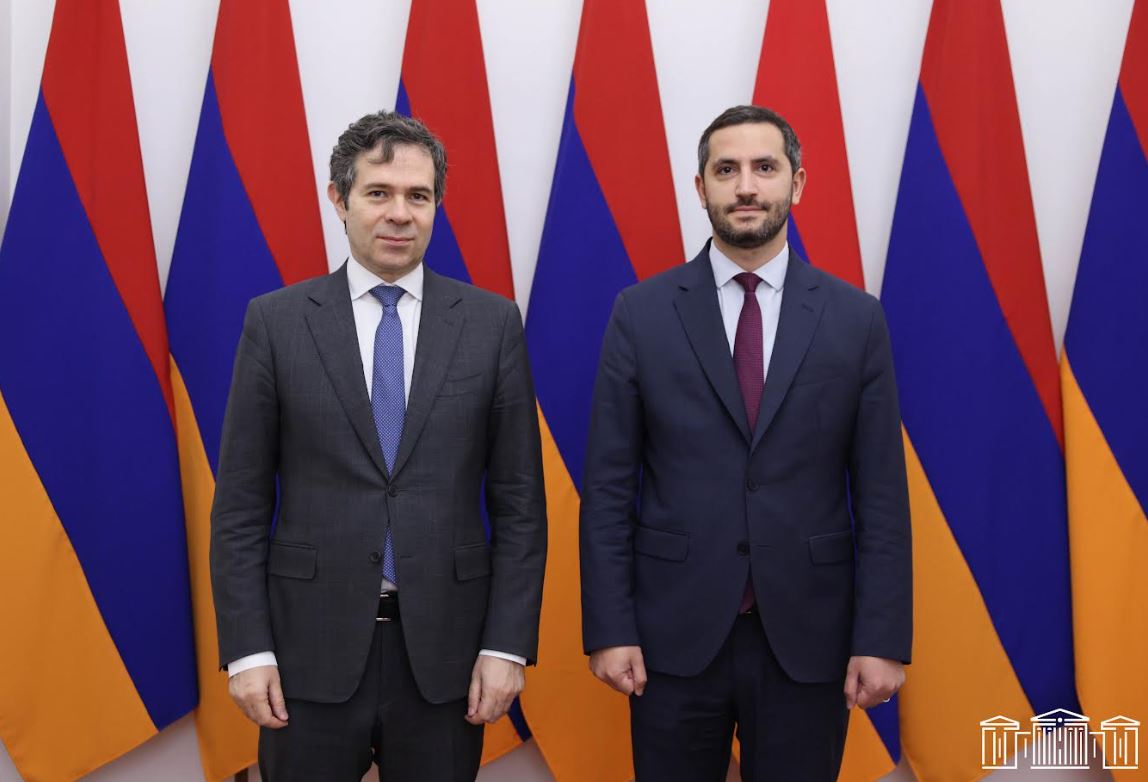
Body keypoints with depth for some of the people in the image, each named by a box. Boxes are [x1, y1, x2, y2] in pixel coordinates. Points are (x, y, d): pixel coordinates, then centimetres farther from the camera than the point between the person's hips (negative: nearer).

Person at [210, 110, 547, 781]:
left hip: (445, 646, 1)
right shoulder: (276, 321, 0)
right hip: (312, 646, 0)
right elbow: (241, 504, 1)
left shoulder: (492, 322, 1)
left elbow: (519, 500, 1)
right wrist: (246, 649, -5)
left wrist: (507, 645, -4)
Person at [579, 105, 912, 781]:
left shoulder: (856, 318, 1)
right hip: (674, 634, 0)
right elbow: (609, 485, -1)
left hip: (807, 638, 1)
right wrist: (609, 629, -5)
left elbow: (881, 494, 1)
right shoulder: (642, 313, 0)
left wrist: (883, 638, -4)